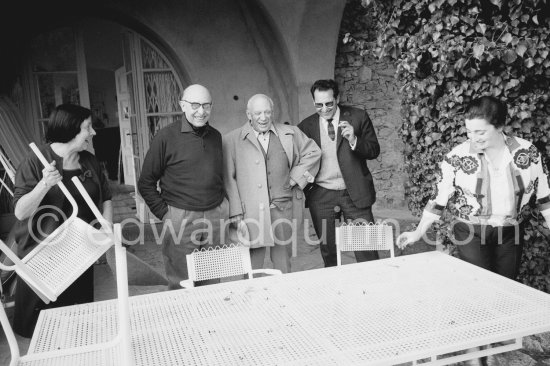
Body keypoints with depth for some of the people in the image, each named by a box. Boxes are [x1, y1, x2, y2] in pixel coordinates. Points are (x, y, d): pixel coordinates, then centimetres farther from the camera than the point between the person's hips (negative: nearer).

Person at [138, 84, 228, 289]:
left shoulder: (216, 136, 10)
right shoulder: (166, 137, -6)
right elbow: (146, 183, -1)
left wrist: (222, 206, 11)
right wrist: (164, 213, -6)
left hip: (215, 216, 5)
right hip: (181, 217, -4)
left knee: (211, 283, 12)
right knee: (181, 286, 3)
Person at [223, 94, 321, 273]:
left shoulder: (290, 133, 9)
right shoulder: (232, 140, 0)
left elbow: (313, 152, 19)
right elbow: (228, 178, -2)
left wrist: (296, 178, 8)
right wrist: (236, 211, -7)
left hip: (283, 209, 3)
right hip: (250, 213, -2)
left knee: (283, 264, 12)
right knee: (251, 269, 1)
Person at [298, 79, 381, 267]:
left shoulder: (358, 117, 0)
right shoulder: (306, 126, 4)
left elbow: (374, 151, 0)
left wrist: (353, 140, -18)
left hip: (355, 193, -1)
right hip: (321, 196, 2)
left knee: (366, 248, -1)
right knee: (328, 250, 9)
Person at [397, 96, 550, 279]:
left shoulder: (527, 152, -7)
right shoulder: (457, 157, -13)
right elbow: (438, 199, -5)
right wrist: (418, 233, -6)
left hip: (511, 233, 3)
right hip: (471, 233, -2)